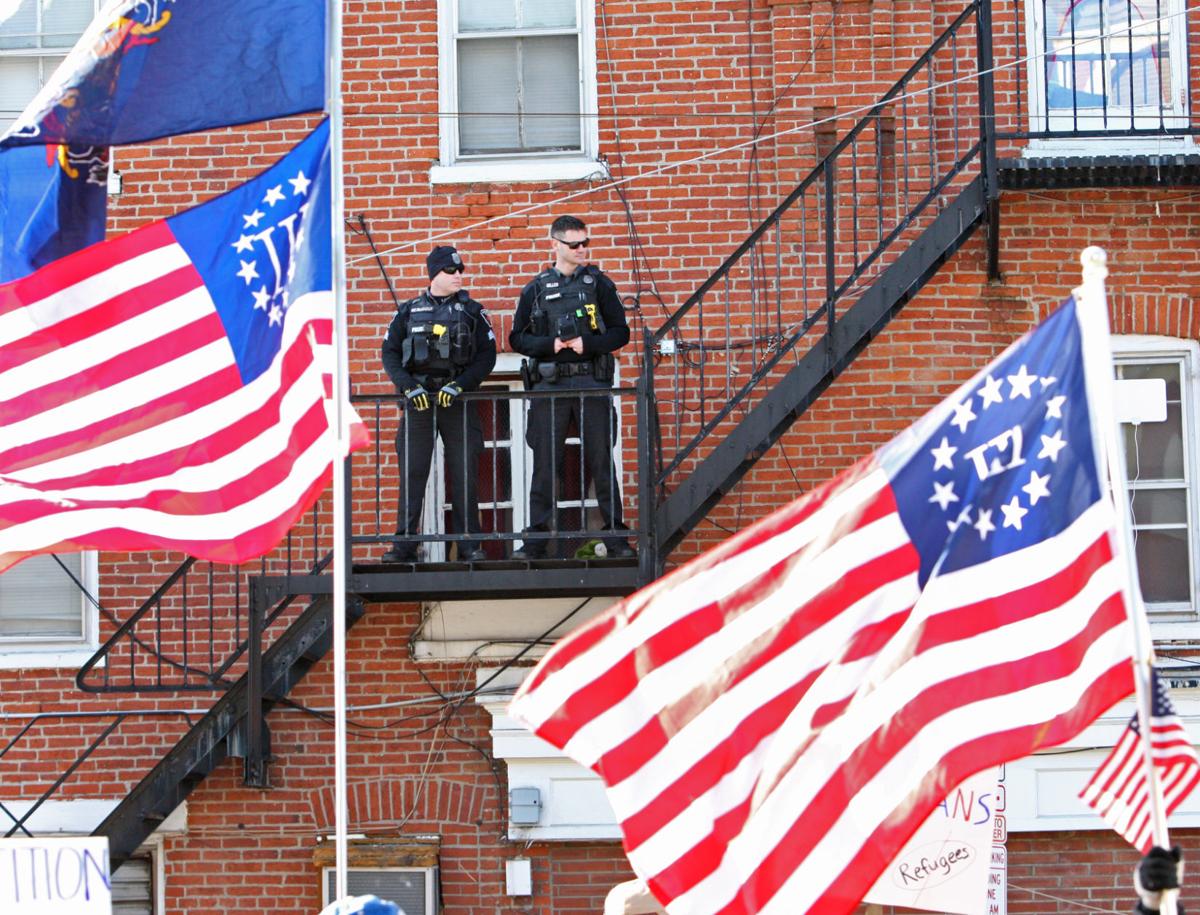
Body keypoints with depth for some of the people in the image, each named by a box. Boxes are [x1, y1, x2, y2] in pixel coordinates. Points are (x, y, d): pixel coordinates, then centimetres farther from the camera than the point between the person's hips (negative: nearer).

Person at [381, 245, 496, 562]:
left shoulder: (472, 311, 8)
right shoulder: (408, 311, 10)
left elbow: (487, 355, 3)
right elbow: (390, 353, 6)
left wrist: (459, 385, -11)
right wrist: (409, 387, -9)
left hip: (457, 401, 0)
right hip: (418, 400, 0)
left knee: (464, 474, -2)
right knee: (412, 472, -3)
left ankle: (469, 544, 3)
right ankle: (404, 544, 0)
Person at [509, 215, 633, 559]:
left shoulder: (599, 283, 8)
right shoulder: (535, 289, 10)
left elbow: (620, 333, 5)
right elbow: (517, 338, 9)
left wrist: (588, 344, -11)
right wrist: (550, 345, -8)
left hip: (592, 382, -1)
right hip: (550, 385, 1)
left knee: (601, 461, 0)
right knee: (545, 463, 0)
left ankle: (616, 538, 3)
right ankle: (536, 540, 2)